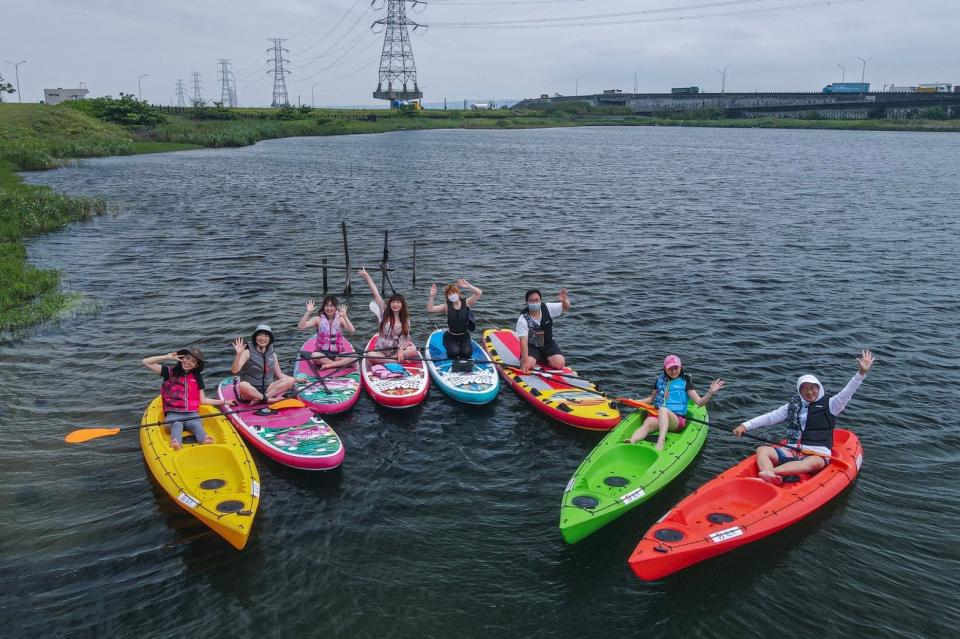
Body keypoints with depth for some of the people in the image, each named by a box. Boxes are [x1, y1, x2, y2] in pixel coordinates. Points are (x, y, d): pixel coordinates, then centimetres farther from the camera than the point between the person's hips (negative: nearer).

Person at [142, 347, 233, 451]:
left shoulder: (197, 377, 18)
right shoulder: (170, 372, 11)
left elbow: (202, 400, 17)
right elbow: (145, 362, 6)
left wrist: (223, 402, 11)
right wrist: (167, 357, -1)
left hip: (192, 414, 1)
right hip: (173, 414, -1)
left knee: (196, 425, -32)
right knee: (176, 425, -35)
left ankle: (205, 440, -62)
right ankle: (175, 442, -65)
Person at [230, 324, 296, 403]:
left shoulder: (272, 355, 10)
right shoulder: (248, 353, -3)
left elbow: (280, 375, 15)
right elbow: (234, 371, -15)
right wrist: (238, 354, -30)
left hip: (267, 390, 5)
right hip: (250, 391, -5)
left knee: (290, 380, -18)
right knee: (243, 385, -38)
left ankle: (260, 399, -25)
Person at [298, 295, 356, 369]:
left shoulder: (340, 319, 2)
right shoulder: (319, 319, 1)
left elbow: (351, 330, -15)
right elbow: (301, 327, -9)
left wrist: (344, 316, -25)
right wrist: (308, 312, -18)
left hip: (337, 353, 1)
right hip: (322, 353, -1)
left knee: (354, 357, -27)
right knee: (314, 356, -36)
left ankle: (328, 365, -29)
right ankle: (340, 364, -26)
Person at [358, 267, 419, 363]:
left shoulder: (405, 320, 3)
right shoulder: (384, 312, 4)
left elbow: (404, 337, -6)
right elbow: (376, 294, -1)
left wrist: (400, 351, -23)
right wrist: (367, 277, -6)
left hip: (397, 349, 0)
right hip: (382, 350, 0)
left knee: (413, 351, -31)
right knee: (370, 355, -32)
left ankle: (383, 359, -24)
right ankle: (398, 361, -29)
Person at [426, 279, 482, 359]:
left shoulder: (466, 303, -6)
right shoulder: (447, 306, -8)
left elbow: (479, 293, -18)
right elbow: (430, 309, -17)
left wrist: (468, 286, -30)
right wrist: (432, 296, -29)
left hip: (464, 336, 1)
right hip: (450, 337, -1)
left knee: (467, 353, -23)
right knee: (454, 352, -26)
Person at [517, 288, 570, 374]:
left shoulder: (547, 308, -11)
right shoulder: (523, 320, -21)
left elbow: (566, 307, -8)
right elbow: (523, 342, -26)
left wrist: (564, 300, -35)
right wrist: (525, 361, -37)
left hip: (548, 344, 3)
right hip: (531, 346, -2)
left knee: (559, 364, -20)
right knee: (528, 365, -28)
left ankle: (542, 359, 12)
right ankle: (534, 359, 8)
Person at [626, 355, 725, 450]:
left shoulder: (685, 382, 8)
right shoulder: (660, 380, 17)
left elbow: (699, 402, 1)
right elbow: (652, 399, 31)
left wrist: (710, 393, -16)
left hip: (677, 420, -3)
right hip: (657, 415, 3)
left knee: (663, 410, -38)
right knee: (648, 423, -34)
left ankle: (661, 441, -62)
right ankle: (631, 443, -64)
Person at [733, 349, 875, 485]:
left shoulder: (828, 405, 9)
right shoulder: (793, 406, 19)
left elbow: (847, 392, -5)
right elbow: (769, 417, 16)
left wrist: (861, 372, -18)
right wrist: (745, 426, 6)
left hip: (817, 454, -4)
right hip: (791, 451, 4)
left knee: (814, 463, -40)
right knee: (762, 450, -20)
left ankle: (769, 472, -63)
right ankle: (769, 480, -53)